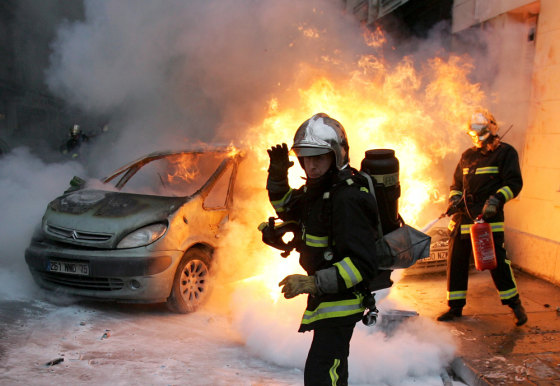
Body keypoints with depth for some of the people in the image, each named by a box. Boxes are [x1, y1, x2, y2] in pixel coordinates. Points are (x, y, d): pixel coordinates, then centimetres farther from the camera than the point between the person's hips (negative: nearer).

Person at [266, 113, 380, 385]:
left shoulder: (347, 199, -27)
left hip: (340, 300, -10)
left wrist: (313, 283, -37)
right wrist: (277, 176, 2)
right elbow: (286, 208, 20)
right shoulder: (317, 188, 2)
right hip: (326, 296, 10)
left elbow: (362, 264, -31)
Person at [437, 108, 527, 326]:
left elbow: (514, 183, -6)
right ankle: (455, 306, 19)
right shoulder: (467, 156, 18)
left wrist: (496, 199, -22)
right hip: (463, 217, 6)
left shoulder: (505, 153, 2)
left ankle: (515, 304, 12)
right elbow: (457, 184, 25)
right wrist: (454, 199, 5)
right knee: (456, 261, 6)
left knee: (496, 261, -7)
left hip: (489, 218, -5)